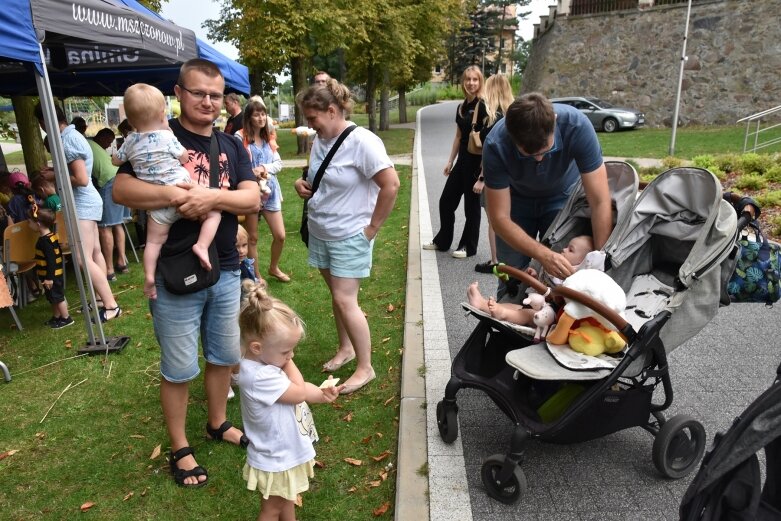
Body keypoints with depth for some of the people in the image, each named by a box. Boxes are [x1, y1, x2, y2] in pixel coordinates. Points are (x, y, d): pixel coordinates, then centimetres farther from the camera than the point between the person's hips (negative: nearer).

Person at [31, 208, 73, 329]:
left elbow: (51, 260, -25)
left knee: (57, 297, 1)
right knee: (53, 298, 20)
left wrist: (49, 278, -23)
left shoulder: (45, 241, -23)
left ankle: (66, 319, 11)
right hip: (56, 274, 10)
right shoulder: (52, 236, 6)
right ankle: (56, 317, 32)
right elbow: (57, 255, 15)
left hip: (51, 276, -10)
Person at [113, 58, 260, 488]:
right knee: (178, 369, 8)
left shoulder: (231, 146, 7)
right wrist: (176, 195, -29)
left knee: (224, 356, 19)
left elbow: (252, 199, -6)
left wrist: (212, 197, -23)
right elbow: (121, 190, -17)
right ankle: (180, 449, 28)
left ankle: (218, 424, 42)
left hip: (225, 272, 5)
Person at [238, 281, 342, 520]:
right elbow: (299, 393, -28)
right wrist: (289, 362, -19)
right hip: (274, 459, -8)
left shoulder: (267, 360, -8)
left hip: (288, 451, 8)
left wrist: (322, 394, -9)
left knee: (288, 500, 30)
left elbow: (298, 389, 5)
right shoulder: (258, 376, -38)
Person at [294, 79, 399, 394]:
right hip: (320, 232, 7)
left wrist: (372, 227, -15)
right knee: (337, 295, 16)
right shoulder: (320, 139, 4)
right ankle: (345, 348, 35)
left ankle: (365, 367, 10)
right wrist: (302, 184, -1)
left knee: (345, 301, -5)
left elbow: (391, 185, -21)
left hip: (349, 236, -7)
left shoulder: (361, 142, -19)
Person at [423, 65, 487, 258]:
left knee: (471, 205, 3)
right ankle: (442, 241, 27)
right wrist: (450, 161, 17)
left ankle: (468, 246, 18)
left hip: (476, 162, -8)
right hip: (462, 160, 8)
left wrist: (484, 168, -22)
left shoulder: (483, 106, -12)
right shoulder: (461, 107, 12)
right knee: (446, 201, 12)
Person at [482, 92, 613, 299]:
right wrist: (543, 255, -39)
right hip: (517, 199, 0)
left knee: (564, 277, -9)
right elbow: (499, 217, -28)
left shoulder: (577, 126, -33)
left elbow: (600, 202, -29)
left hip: (561, 197, 1)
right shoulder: (495, 145, -33)